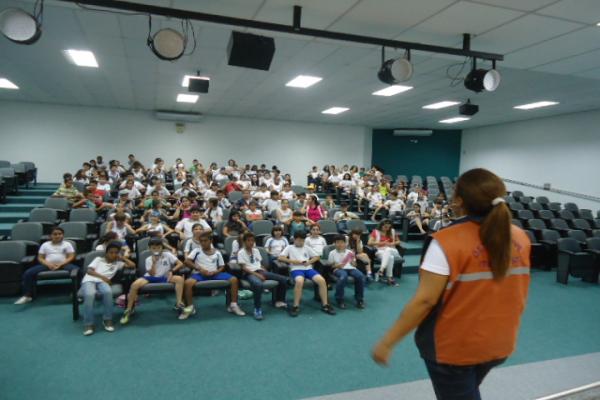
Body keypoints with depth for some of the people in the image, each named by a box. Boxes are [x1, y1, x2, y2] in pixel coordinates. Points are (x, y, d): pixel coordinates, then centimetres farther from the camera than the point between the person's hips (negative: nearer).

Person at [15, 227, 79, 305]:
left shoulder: (67, 244, 11)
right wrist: (48, 264, -11)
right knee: (28, 273, -18)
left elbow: (71, 257, 2)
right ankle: (27, 295, -6)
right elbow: (40, 258, 10)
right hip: (48, 265, 3)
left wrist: (60, 264, -15)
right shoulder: (45, 244, 17)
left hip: (64, 264, -2)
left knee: (77, 270, -34)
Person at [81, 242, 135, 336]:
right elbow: (89, 271, 8)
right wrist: (102, 276, -6)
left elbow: (132, 265, 13)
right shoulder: (98, 259, 23)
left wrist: (122, 258, 21)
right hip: (89, 280, -1)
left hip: (102, 282, 1)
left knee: (108, 292, -36)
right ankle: (88, 324, -27)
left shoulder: (118, 263, 24)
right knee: (90, 294, -36)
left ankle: (107, 320, -21)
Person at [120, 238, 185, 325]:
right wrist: (154, 263, -13)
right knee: (135, 284, -29)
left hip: (164, 277, 0)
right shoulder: (148, 259, 5)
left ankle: (179, 303, -24)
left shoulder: (167, 255, 2)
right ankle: (129, 310, -12)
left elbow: (180, 264, -4)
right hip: (151, 278, 0)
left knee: (179, 279, -29)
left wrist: (171, 271, -18)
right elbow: (152, 274, -4)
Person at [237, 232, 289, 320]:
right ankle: (257, 309, -27)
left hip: (260, 271, 7)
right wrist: (257, 275, -19)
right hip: (249, 273, -7)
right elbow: (243, 268, -10)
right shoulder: (241, 252, -1)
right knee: (258, 284, -44)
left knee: (284, 279, -7)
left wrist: (265, 272, 1)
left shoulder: (256, 250, 19)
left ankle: (280, 301, 13)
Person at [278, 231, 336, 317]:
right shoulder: (289, 248, 14)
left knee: (322, 280, -23)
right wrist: (293, 261, -9)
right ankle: (296, 306, -24)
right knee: (299, 281, -39)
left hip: (308, 268, 4)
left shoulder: (307, 248, 24)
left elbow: (317, 257, 22)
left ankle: (325, 305, -11)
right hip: (296, 269, -3)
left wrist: (309, 262, 2)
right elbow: (280, 258, 2)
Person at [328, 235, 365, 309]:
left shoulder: (350, 252, 20)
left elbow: (354, 264, 21)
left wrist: (353, 263, -2)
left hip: (350, 268, 3)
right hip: (339, 269, -3)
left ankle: (359, 299, -14)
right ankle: (339, 299, -23)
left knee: (361, 276, -29)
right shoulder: (332, 253, 13)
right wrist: (336, 265, -9)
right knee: (343, 277, -41)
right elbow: (329, 265, 10)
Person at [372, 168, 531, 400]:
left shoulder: (448, 241, -24)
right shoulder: (520, 238, -6)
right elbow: (518, 294, 6)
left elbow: (425, 300, -25)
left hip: (454, 346, -6)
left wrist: (388, 341, -18)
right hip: (500, 343, 6)